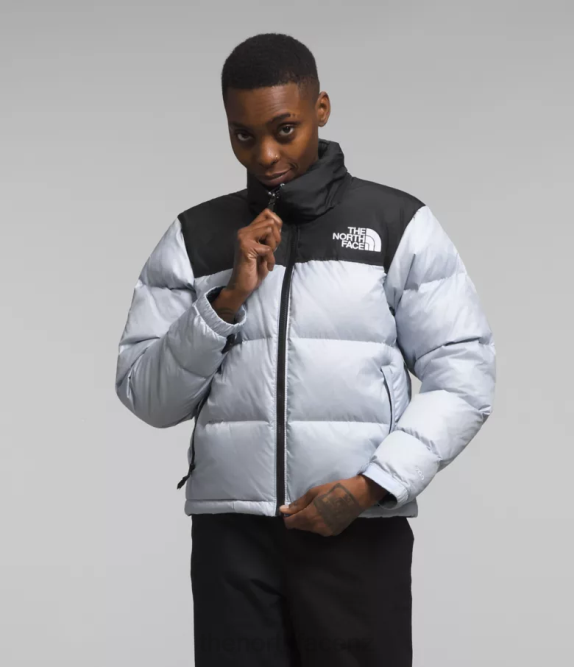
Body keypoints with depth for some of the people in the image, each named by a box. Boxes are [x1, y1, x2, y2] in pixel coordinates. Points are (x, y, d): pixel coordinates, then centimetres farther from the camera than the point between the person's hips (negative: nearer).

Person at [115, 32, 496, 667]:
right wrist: (227, 299, -8)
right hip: (231, 533, 2)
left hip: (359, 533, -1)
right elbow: (147, 399, 4)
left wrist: (370, 487, -10)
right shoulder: (194, 238, 9)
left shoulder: (400, 226, 3)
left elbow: (463, 379, 0)